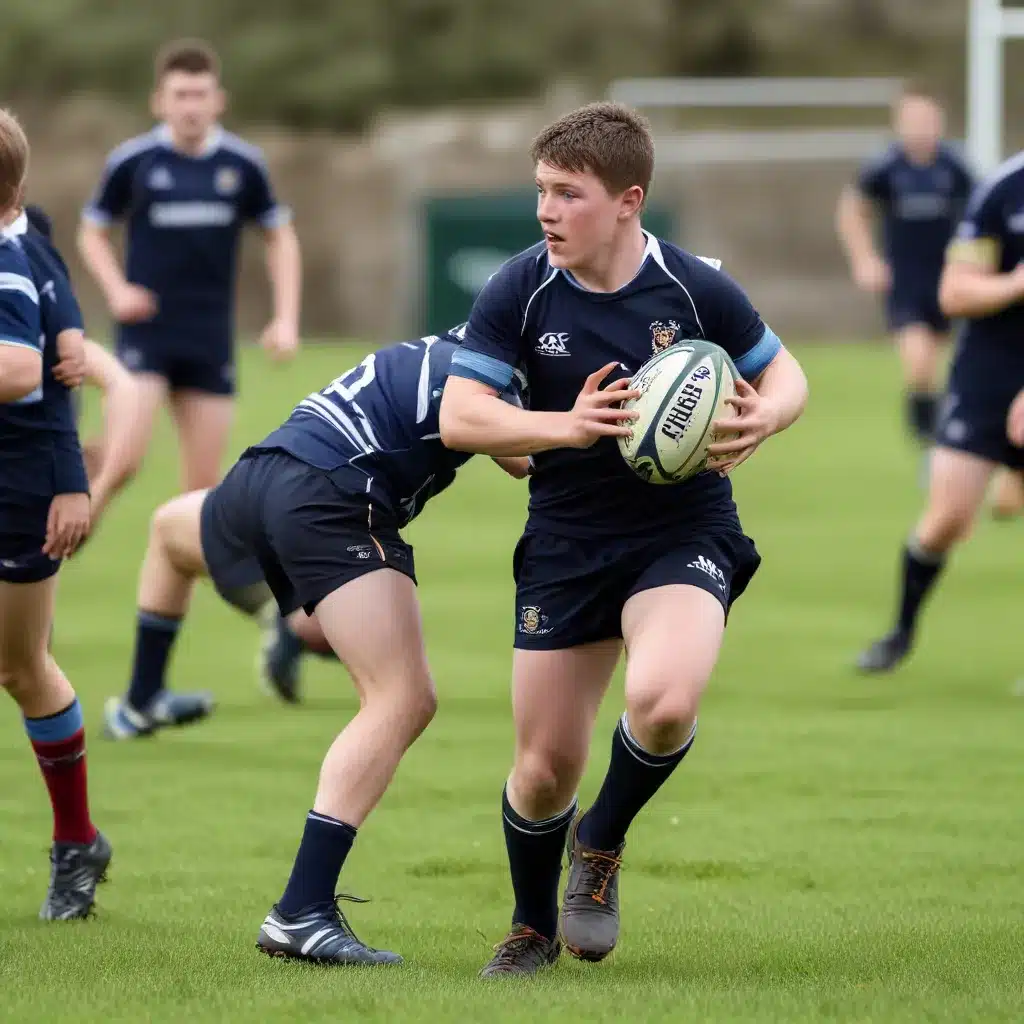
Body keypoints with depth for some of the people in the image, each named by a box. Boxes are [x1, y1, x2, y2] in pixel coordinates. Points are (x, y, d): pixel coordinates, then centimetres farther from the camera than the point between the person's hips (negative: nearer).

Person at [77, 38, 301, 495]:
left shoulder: (243, 164, 2)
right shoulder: (131, 161, -4)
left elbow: (280, 237, 13)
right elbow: (92, 233, 8)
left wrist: (286, 319, 3)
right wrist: (117, 290, -9)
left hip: (210, 337, 3)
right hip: (146, 331, -3)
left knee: (204, 481, 3)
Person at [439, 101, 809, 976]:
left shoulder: (696, 289, -11)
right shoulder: (519, 292, -9)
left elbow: (785, 376, 3)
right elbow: (460, 417, -12)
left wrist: (764, 420, -20)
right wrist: (567, 426, -27)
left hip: (684, 533, -2)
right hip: (566, 542, 2)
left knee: (662, 701, -31)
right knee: (545, 769, 4)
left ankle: (602, 842, 1)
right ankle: (533, 929, 34)